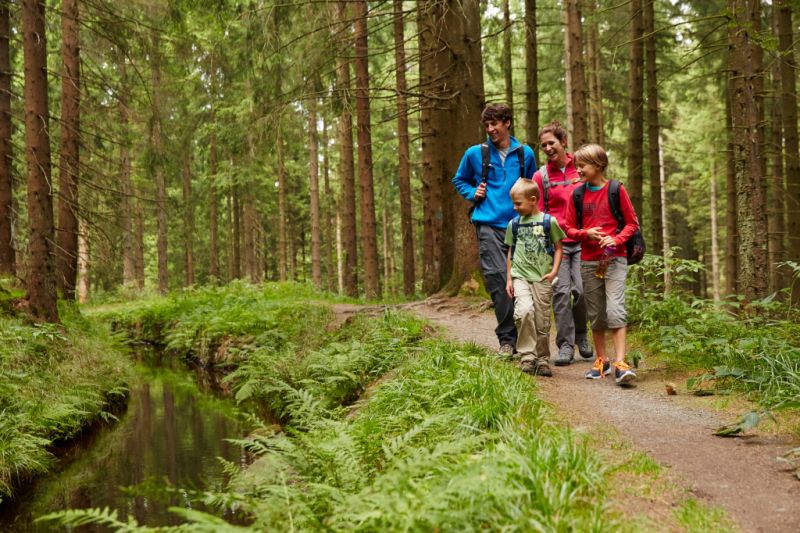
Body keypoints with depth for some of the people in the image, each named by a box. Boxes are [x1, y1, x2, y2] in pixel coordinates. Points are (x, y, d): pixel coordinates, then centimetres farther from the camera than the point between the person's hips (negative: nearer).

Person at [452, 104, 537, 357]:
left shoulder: (525, 153, 11)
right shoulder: (475, 153, 7)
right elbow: (459, 181, 23)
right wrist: (473, 193, 4)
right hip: (488, 224, -2)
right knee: (497, 277, -15)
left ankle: (521, 336, 18)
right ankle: (506, 338, -9)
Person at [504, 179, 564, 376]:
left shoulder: (549, 221, 1)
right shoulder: (514, 224, 9)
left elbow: (558, 248, 7)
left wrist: (554, 271, -4)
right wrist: (509, 278, 11)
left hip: (542, 278, -1)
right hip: (520, 276, 1)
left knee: (542, 321, 3)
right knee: (524, 311, -23)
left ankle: (542, 359, 18)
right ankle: (527, 356, -13)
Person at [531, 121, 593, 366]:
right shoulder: (541, 176, 4)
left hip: (582, 240, 0)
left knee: (581, 289, -8)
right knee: (561, 291, -7)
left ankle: (581, 336, 17)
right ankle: (565, 345, 1)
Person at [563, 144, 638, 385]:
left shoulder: (617, 190, -2)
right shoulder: (577, 195, 5)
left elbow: (632, 223, 2)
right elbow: (569, 228, 10)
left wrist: (616, 239, -15)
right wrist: (586, 234, -10)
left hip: (614, 259, -3)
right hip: (588, 261, 4)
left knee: (615, 309, -15)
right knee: (595, 313, 10)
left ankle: (620, 364, -16)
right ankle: (601, 361, 23)